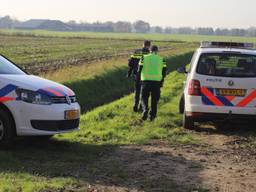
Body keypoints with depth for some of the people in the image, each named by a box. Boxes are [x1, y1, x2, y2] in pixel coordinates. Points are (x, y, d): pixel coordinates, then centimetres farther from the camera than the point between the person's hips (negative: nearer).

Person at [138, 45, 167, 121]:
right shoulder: (161, 59, 8)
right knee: (154, 99, 11)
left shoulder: (144, 58, 4)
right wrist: (162, 81, 18)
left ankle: (145, 110, -14)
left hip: (146, 81, -1)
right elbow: (164, 71, 7)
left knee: (144, 98, 10)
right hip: (156, 81, 1)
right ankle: (152, 115, 10)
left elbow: (139, 70, 3)